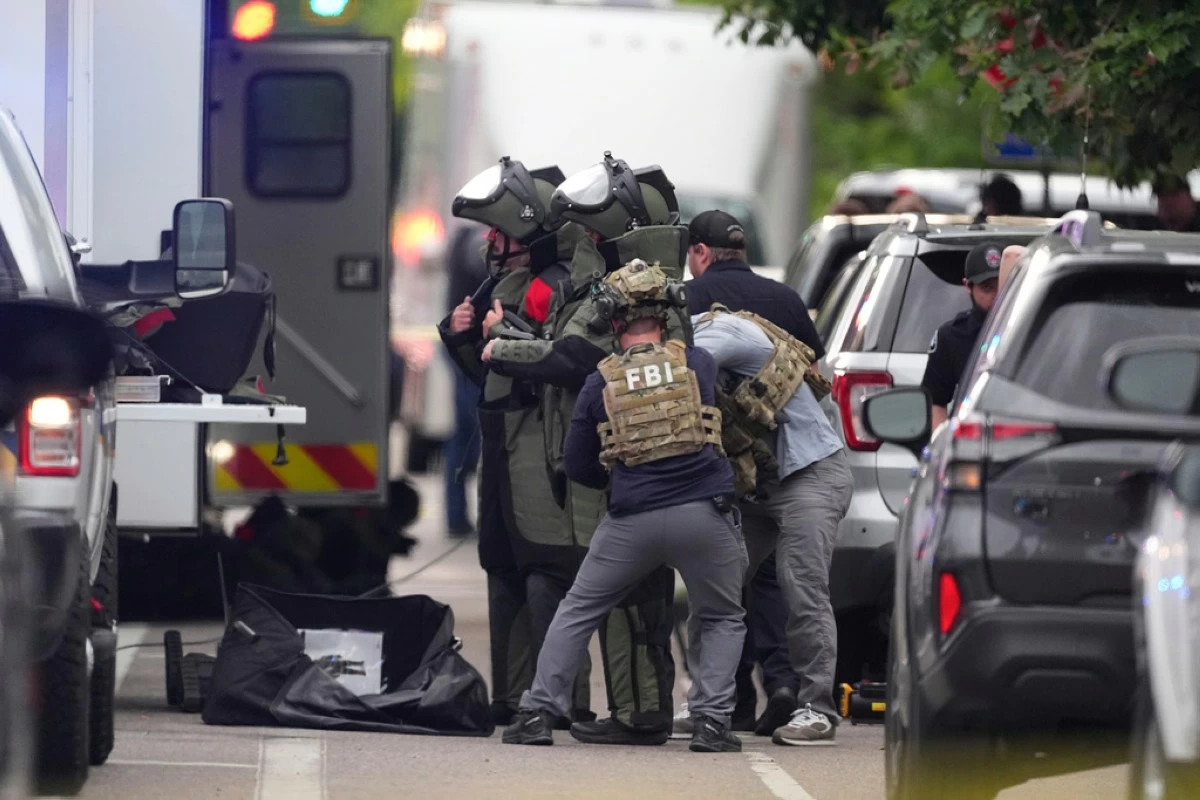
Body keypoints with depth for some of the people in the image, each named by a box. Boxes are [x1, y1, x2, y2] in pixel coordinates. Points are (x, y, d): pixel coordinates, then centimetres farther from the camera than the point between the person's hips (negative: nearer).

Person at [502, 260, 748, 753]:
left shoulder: (600, 383, 6)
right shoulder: (698, 363, 6)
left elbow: (578, 467, 13)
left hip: (632, 521, 0)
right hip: (704, 515, 0)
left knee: (577, 613, 16)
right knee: (723, 620, 18)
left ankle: (538, 713, 10)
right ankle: (711, 721, 1)